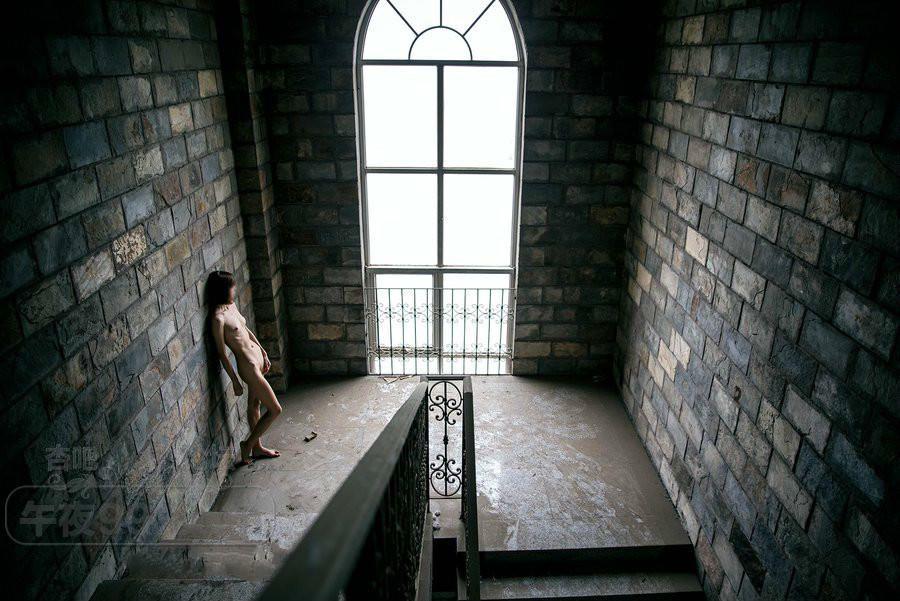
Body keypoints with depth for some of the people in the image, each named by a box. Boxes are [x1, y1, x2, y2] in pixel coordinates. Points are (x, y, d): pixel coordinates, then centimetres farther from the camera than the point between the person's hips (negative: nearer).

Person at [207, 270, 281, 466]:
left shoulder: (231, 305, 2)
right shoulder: (218, 318, -23)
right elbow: (222, 354, -18)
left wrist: (263, 352, 20)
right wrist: (235, 382, -13)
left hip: (257, 356, 9)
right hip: (248, 365, -9)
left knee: (254, 404, 22)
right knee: (275, 409, 0)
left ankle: (257, 448, 39)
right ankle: (248, 445, 19)